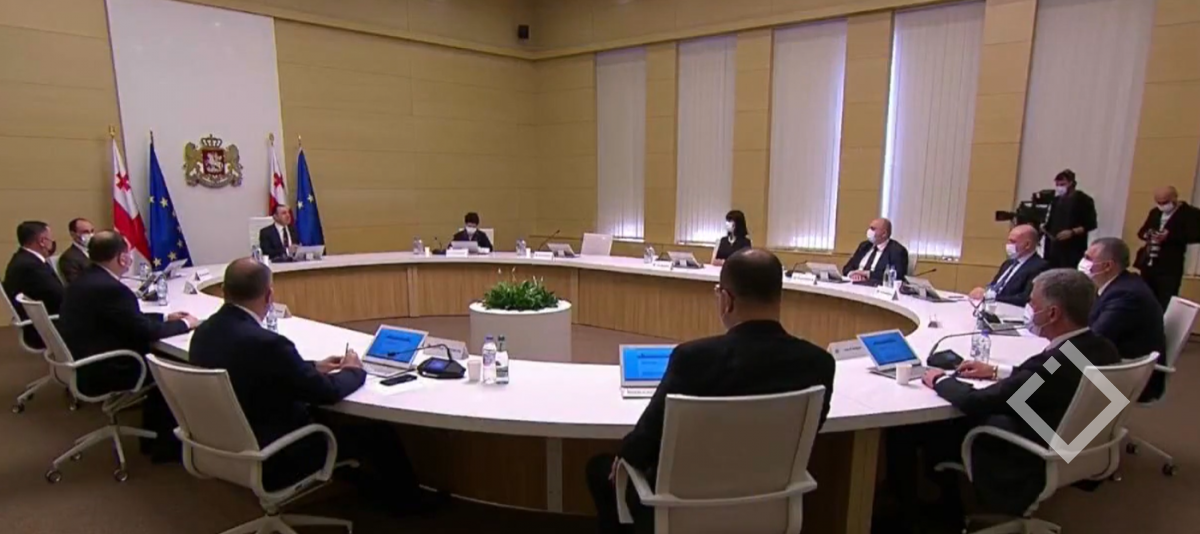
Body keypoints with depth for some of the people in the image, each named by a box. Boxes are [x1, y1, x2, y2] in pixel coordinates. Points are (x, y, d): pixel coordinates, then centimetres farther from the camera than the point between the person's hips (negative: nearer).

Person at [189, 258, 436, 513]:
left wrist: (313, 367, 12)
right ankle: (404, 497, 28)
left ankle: (368, 483, 38)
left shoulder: (203, 332, -4)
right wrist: (353, 371, 1)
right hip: (271, 461, -8)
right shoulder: (267, 342, -30)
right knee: (377, 431, 4)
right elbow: (327, 391, -18)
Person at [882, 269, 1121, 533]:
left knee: (906, 428, -1)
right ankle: (945, 511, 31)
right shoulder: (1102, 350, -6)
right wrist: (997, 372, 14)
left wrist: (939, 380, -8)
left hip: (1023, 468, -9)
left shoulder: (1055, 363, -33)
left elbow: (976, 403, -26)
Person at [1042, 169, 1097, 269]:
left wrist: (1072, 232, -19)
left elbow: (1091, 224, -5)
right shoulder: (1057, 200, 15)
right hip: (1055, 247, 6)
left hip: (1073, 248, -5)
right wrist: (1045, 228, 4)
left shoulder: (1083, 200, -2)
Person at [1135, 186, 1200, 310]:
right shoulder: (1155, 212, 15)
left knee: (1165, 305, -5)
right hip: (1148, 264, 6)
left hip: (1169, 268, -6)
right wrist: (1147, 234, -6)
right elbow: (1142, 231, 18)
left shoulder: (1190, 213, -5)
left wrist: (1169, 236, -25)